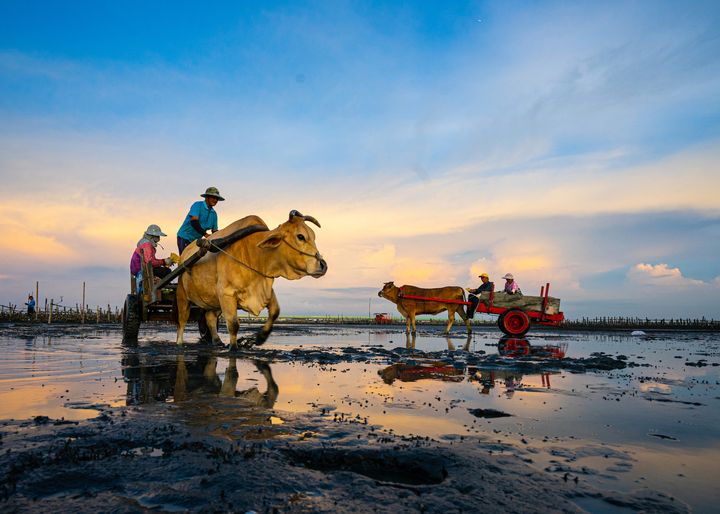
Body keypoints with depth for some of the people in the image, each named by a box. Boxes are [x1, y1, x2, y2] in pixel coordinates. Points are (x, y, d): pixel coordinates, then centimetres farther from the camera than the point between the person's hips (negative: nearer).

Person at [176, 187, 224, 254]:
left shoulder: (214, 214, 7)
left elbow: (214, 230, 11)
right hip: (184, 238, -7)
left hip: (196, 239, 7)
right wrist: (205, 234, -33)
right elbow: (194, 221, -24)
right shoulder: (198, 205, -12)